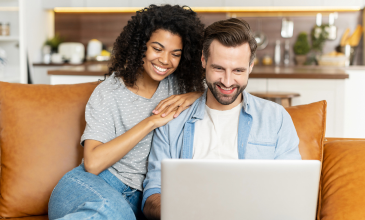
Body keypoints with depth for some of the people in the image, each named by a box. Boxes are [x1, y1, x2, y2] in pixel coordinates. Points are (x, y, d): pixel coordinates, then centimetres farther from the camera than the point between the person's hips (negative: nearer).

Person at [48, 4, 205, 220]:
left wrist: (190, 97, -8)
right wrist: (151, 122, -15)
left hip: (135, 200, 3)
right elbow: (93, 163, -15)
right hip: (89, 186, -2)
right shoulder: (109, 93, -4)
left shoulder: (177, 85, 8)